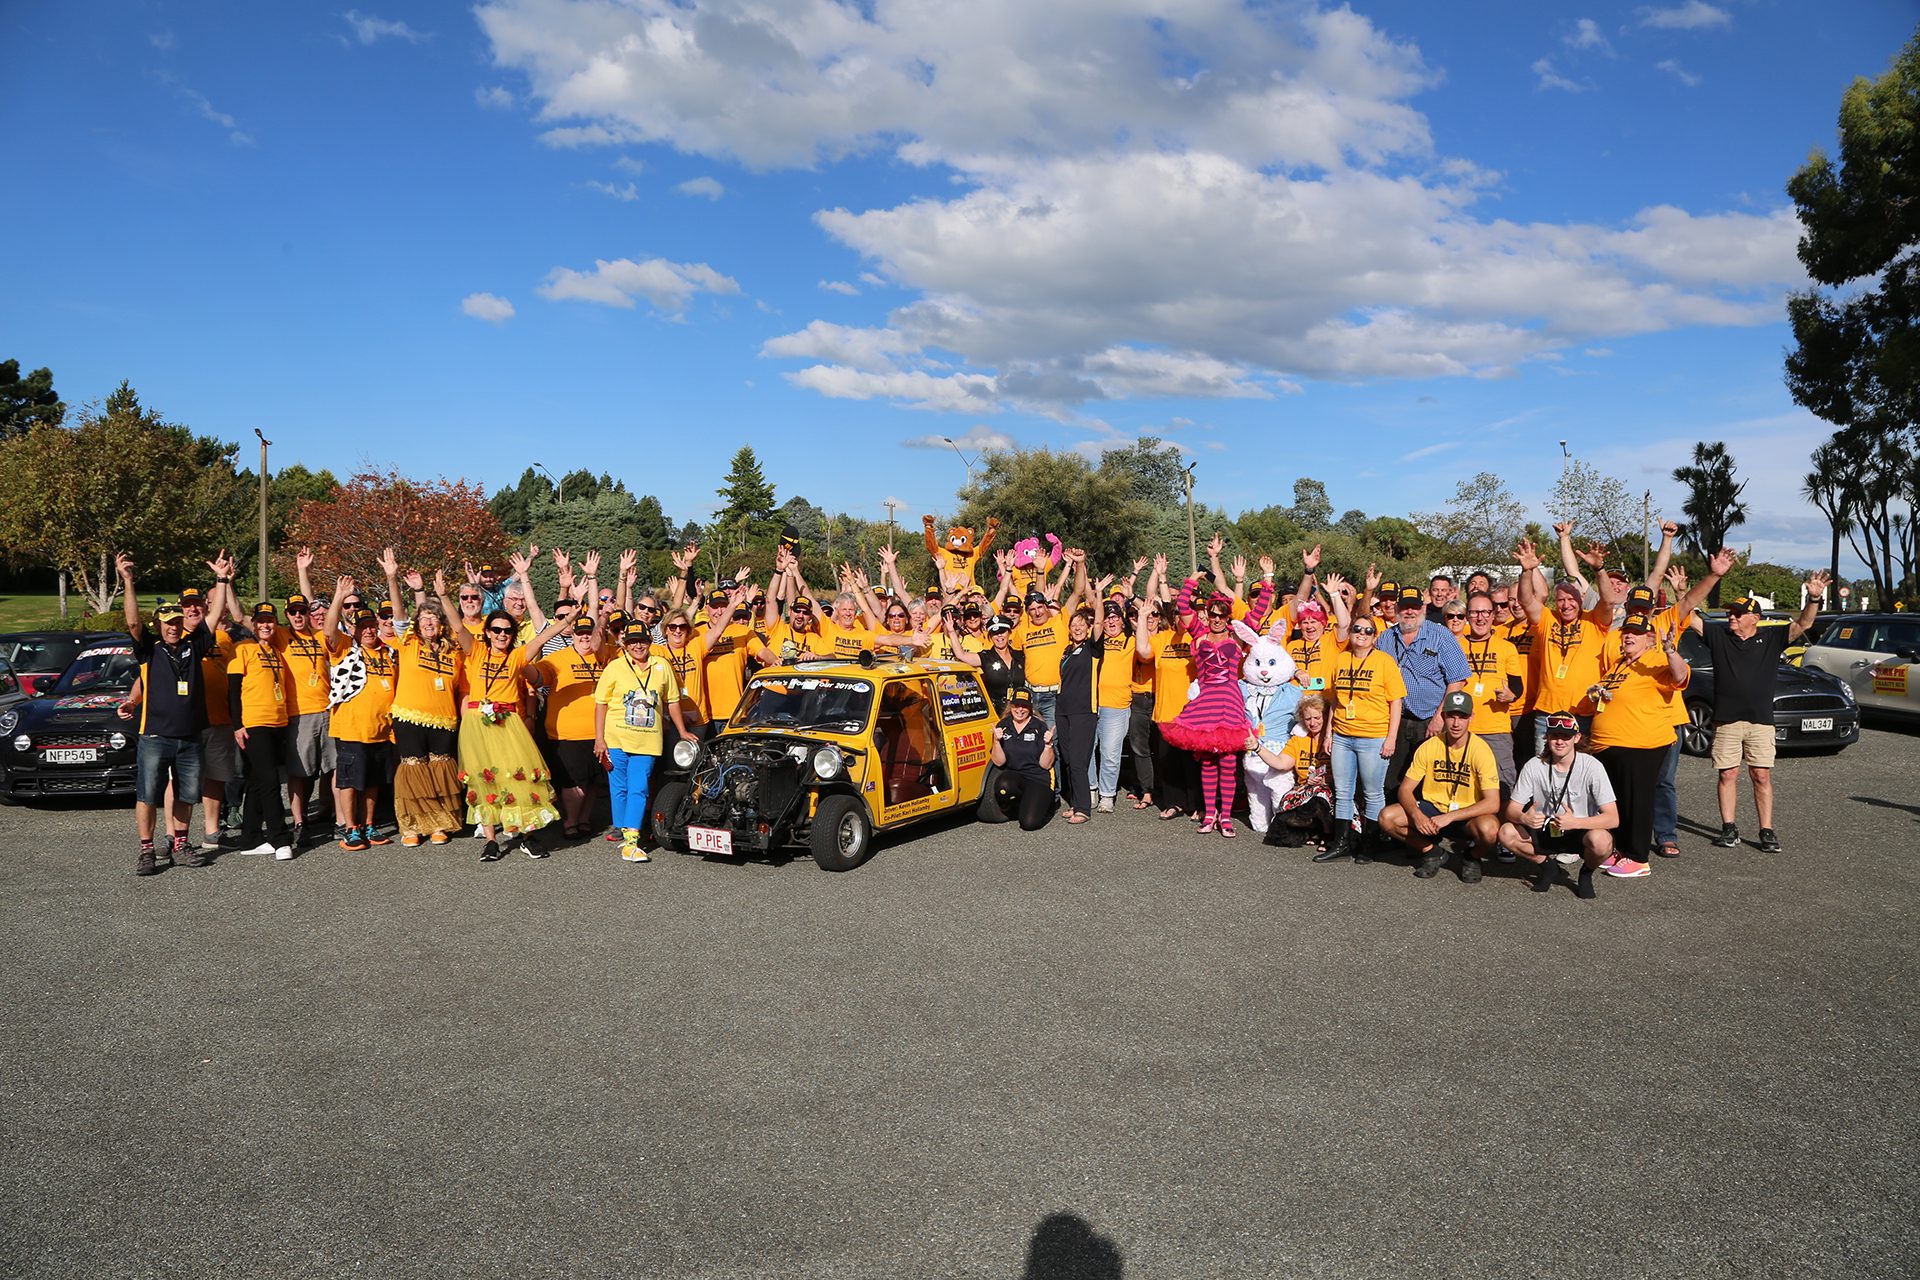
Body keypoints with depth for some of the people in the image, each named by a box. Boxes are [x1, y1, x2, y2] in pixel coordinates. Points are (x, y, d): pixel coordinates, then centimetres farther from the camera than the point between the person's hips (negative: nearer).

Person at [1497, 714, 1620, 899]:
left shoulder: (1591, 767, -16)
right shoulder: (1533, 766, -10)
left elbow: (1613, 818, -21)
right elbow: (1511, 810, -8)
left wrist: (1575, 822, -37)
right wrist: (1524, 818, -33)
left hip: (1581, 832, -2)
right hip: (1545, 832, 2)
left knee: (1601, 841, -37)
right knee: (1506, 833, -25)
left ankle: (1587, 873, 1)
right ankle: (1548, 866, 5)